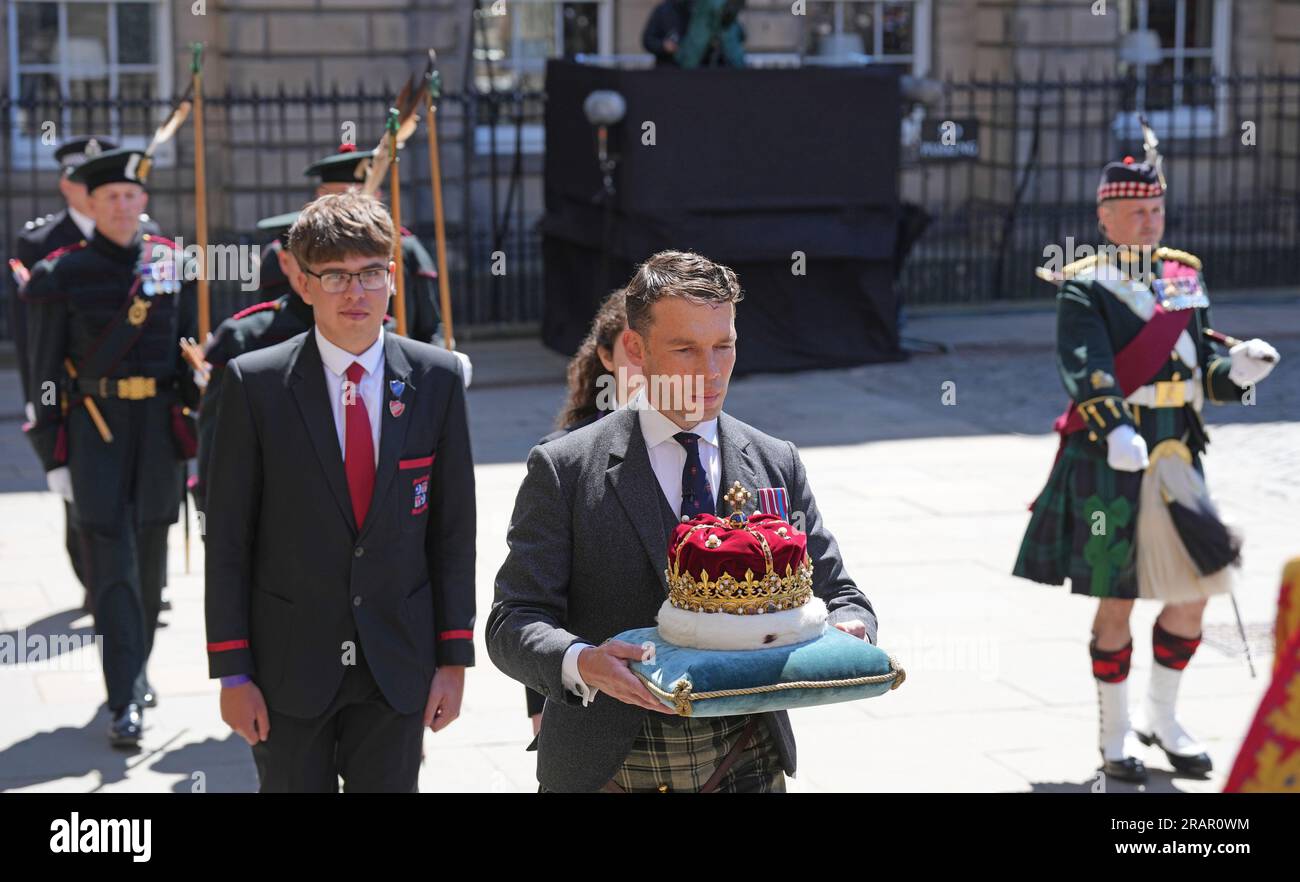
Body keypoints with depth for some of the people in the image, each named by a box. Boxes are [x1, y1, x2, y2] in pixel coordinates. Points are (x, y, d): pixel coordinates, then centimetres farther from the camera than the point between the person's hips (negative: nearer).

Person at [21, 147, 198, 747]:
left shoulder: (172, 264, 5)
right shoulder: (61, 274, -3)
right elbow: (44, 371, -2)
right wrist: (53, 456, -6)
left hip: (159, 427, 3)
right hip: (93, 428, -3)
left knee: (149, 553, 12)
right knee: (110, 557, -8)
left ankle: (135, 667, 34)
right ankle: (126, 703, -8)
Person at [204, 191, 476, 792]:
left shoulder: (437, 378, -1)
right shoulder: (255, 383, -7)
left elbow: (454, 528, 3)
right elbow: (227, 538, -4)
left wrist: (454, 656, 1)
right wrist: (232, 672, -6)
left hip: (397, 665, 2)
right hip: (289, 668, -1)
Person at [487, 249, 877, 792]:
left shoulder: (776, 466, 5)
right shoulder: (563, 470, -6)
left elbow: (836, 594, 10)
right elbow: (513, 620, -8)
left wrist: (849, 629, -14)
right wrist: (581, 663, -29)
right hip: (607, 769, -2)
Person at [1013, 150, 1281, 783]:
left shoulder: (1184, 278, 12)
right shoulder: (1084, 288, -6)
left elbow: (1202, 373, 12)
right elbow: (1086, 371, -21)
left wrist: (1240, 370, -10)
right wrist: (1116, 432, -37)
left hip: (1178, 462, 6)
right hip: (1108, 467, -5)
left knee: (1193, 594, 8)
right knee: (1117, 603, 2)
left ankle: (1161, 719, 28)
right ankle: (1114, 735, 18)